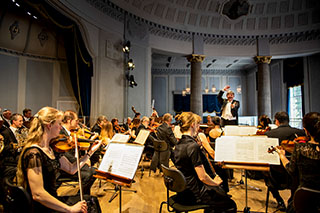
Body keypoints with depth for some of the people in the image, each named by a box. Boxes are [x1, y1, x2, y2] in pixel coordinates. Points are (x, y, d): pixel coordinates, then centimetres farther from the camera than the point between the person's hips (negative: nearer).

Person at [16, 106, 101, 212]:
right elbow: (37, 194, -26)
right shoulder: (34, 153, -23)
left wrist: (90, 152, 5)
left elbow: (71, 169, 10)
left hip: (51, 202, 8)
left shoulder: (51, 149, 3)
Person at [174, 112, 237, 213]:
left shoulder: (178, 145, 2)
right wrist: (215, 182, -3)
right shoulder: (193, 146, -26)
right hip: (194, 193, -9)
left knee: (219, 190, 29)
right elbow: (202, 177, -22)